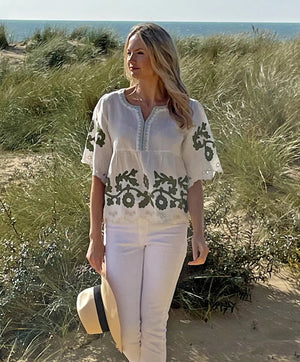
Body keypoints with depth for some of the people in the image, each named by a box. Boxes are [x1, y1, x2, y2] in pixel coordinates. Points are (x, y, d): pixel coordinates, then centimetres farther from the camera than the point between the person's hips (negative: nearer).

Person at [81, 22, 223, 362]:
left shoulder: (188, 112, -2)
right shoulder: (110, 105, -1)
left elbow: (194, 179, 1)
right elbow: (99, 176, 1)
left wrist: (199, 233, -7)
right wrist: (95, 237, 1)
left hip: (168, 231, -1)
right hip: (121, 228, 1)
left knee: (154, 324, 5)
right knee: (127, 329, 6)